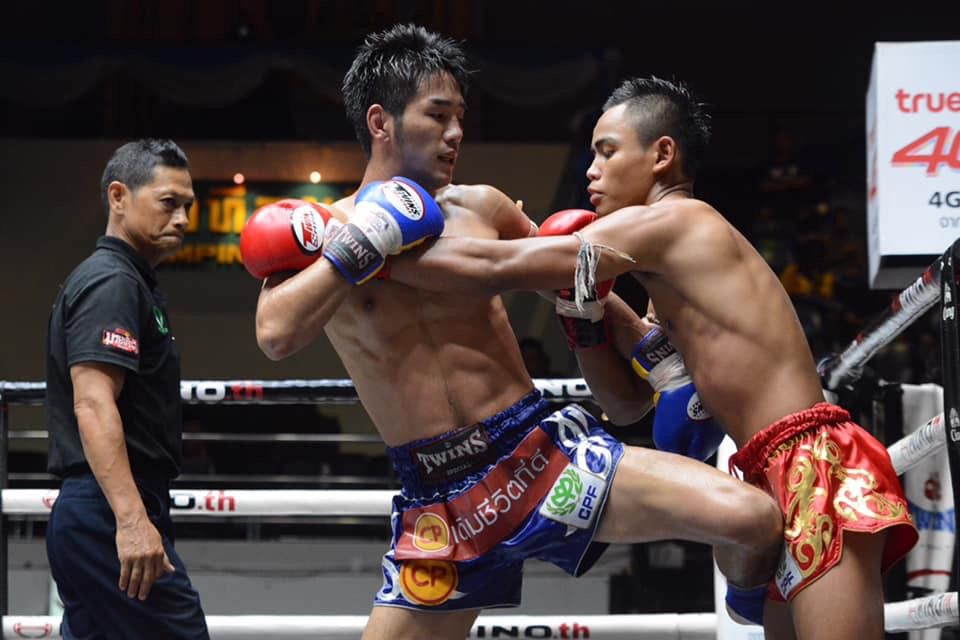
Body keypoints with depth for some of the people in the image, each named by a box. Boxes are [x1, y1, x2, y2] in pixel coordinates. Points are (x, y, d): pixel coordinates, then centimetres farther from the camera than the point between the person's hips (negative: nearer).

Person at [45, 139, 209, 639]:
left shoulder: (125, 281, 21)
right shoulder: (112, 283, -10)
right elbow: (93, 405, -22)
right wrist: (131, 518, -30)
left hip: (85, 517, 10)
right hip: (113, 518, -10)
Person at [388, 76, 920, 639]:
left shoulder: (677, 220, -6)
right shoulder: (674, 267, 23)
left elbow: (495, 270, -10)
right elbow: (623, 384, 29)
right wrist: (583, 302, 12)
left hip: (818, 472, -10)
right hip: (787, 482, 10)